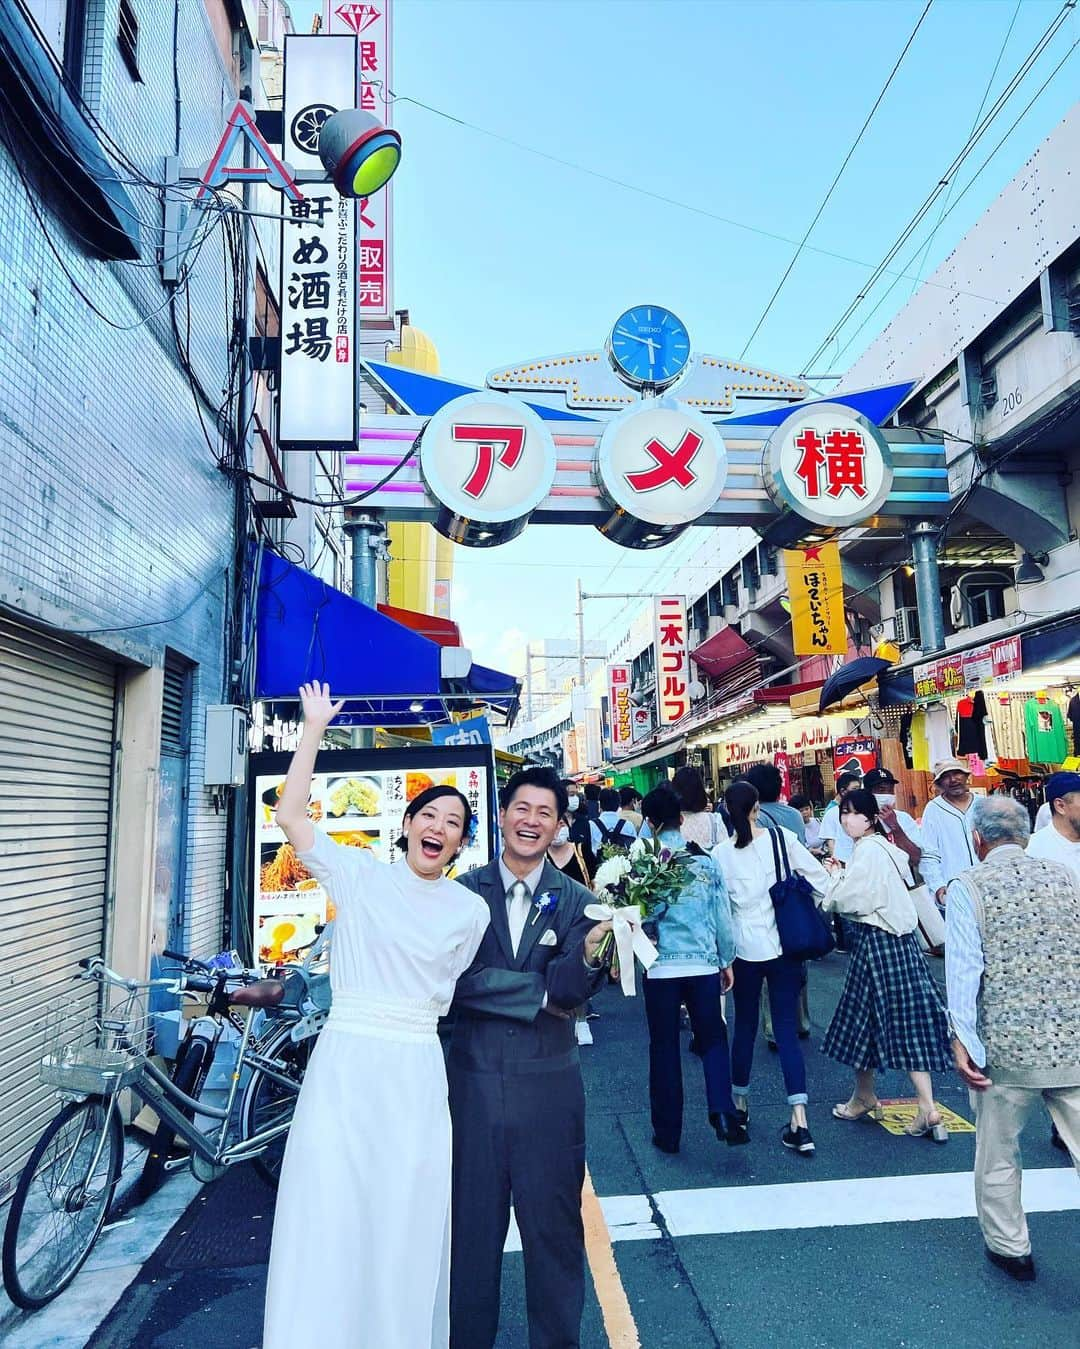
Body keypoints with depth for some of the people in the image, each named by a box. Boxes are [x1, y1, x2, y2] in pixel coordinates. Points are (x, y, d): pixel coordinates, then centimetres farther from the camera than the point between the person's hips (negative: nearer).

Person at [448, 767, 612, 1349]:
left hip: (548, 1083, 0)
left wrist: (590, 950, -33)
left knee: (554, 1223, 14)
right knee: (472, 1223, 16)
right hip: (473, 1077, 0)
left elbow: (571, 991, -13)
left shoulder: (575, 900, -3)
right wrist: (539, 993, -14)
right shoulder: (464, 891, -5)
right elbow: (455, 978, -14)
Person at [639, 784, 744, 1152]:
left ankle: (667, 1132, 18)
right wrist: (727, 962, 17)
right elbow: (723, 917, 4)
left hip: (660, 967, -1)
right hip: (704, 965, 1)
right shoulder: (705, 861, -2)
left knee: (664, 1048, 11)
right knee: (713, 1039, 17)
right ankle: (723, 1114, 0)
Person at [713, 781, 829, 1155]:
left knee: (745, 1026, 17)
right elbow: (820, 878, -3)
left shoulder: (721, 853, -7)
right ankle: (799, 1122, -2)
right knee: (787, 1029, 4)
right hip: (785, 946, 0)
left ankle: (740, 1103, 32)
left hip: (745, 949, 0)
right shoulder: (782, 838, -7)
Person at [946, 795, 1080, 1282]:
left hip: (1006, 1045, -3)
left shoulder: (969, 886, -7)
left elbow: (964, 967, -12)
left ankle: (1009, 1248, 32)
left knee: (998, 1156, 17)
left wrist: (962, 1039, -8)